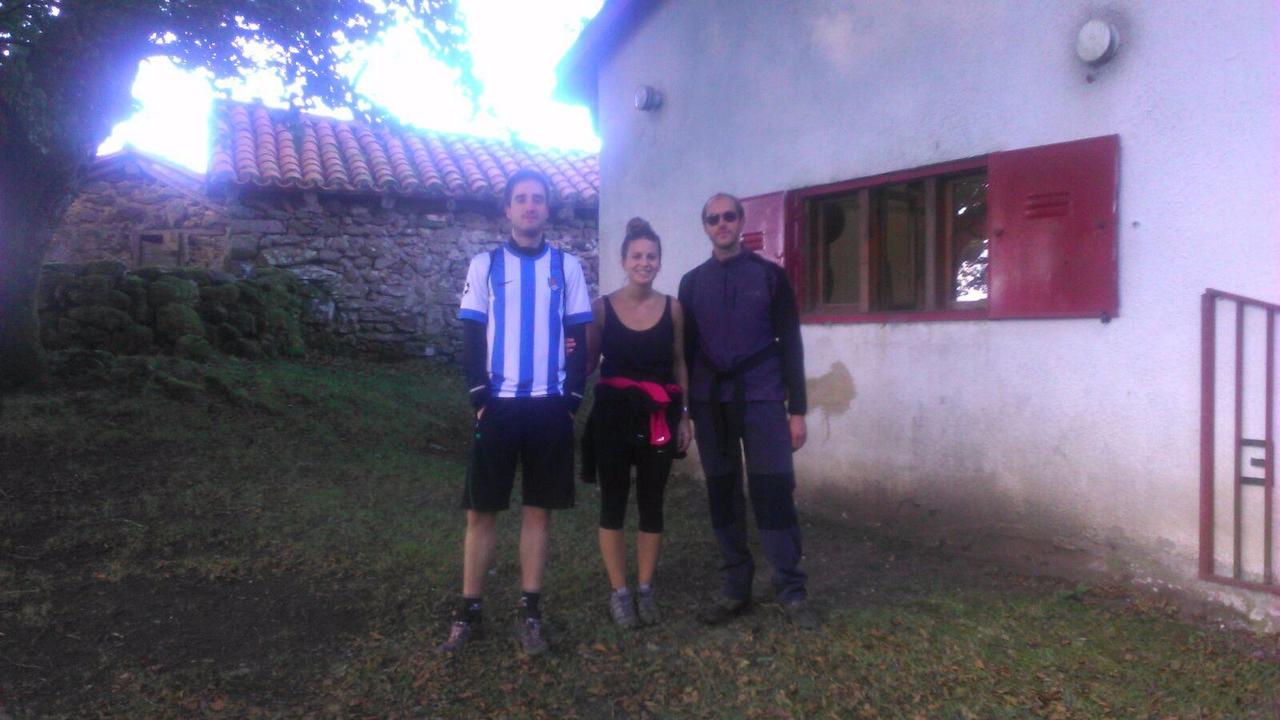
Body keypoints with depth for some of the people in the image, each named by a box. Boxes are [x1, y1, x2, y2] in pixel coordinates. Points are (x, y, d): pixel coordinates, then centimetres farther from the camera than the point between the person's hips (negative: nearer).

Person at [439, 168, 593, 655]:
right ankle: (468, 613, 14)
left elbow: (580, 340, 5)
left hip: (551, 407, 1)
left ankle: (530, 612, 17)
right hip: (499, 405, 0)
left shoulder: (567, 267, 6)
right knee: (481, 509, 3)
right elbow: (471, 338, 2)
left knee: (539, 508, 6)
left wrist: (572, 400, -4)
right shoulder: (484, 265, 5)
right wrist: (480, 399, -7)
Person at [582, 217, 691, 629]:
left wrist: (685, 416, 5)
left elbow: (679, 364, 8)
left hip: (659, 416, 1)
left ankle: (645, 589, 21)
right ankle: (619, 592, 17)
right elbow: (587, 364, 3)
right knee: (613, 502, 4)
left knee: (652, 502, 8)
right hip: (614, 414, -1)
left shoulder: (672, 308, 3)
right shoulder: (602, 308, -1)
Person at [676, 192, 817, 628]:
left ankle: (792, 591, 5)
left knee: (773, 493, -6)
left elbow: (790, 344, 1)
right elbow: (686, 349, 11)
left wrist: (797, 409, -4)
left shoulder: (769, 275, 4)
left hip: (761, 399, -2)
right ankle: (735, 588, 16)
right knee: (722, 495, 5)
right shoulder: (692, 282, 11)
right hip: (711, 402, 3)